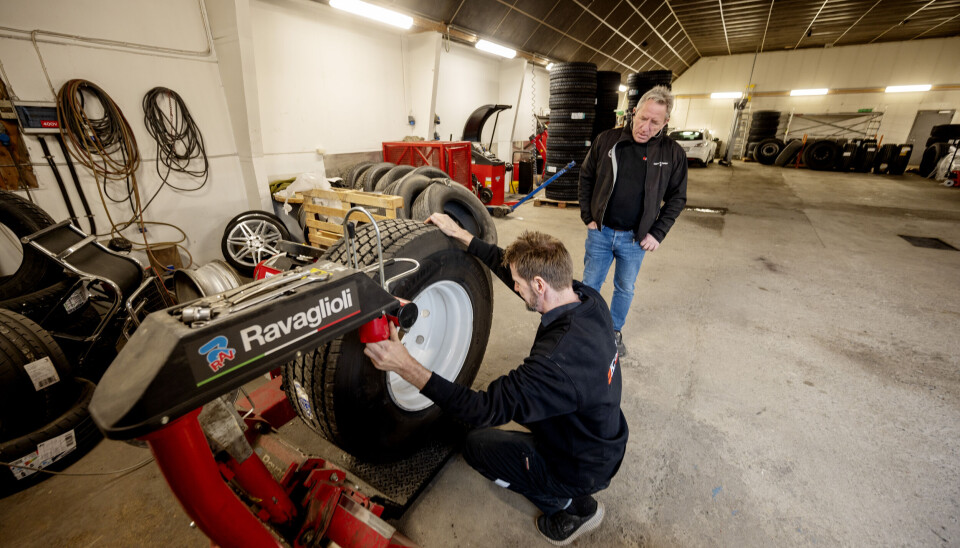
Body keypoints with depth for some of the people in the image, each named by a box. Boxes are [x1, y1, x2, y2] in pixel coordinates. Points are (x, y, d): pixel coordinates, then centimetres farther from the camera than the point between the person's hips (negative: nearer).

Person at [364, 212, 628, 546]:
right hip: (607, 441, 7)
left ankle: (571, 505, 13)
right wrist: (461, 236, -4)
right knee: (515, 398, 21)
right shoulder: (589, 299, -17)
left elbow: (483, 410, -34)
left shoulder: (558, 360, -40)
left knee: (476, 445, 7)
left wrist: (404, 366, -38)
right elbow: (511, 267, -8)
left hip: (584, 468, -7)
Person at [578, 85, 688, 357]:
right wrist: (588, 217, -1)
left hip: (635, 239, 1)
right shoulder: (607, 140, -5)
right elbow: (586, 178, 5)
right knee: (590, 285, 9)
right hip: (600, 232, 0)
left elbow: (677, 198, 4)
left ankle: (614, 331, 37)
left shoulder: (673, 153, -5)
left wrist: (657, 233, -5)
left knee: (625, 289, 14)